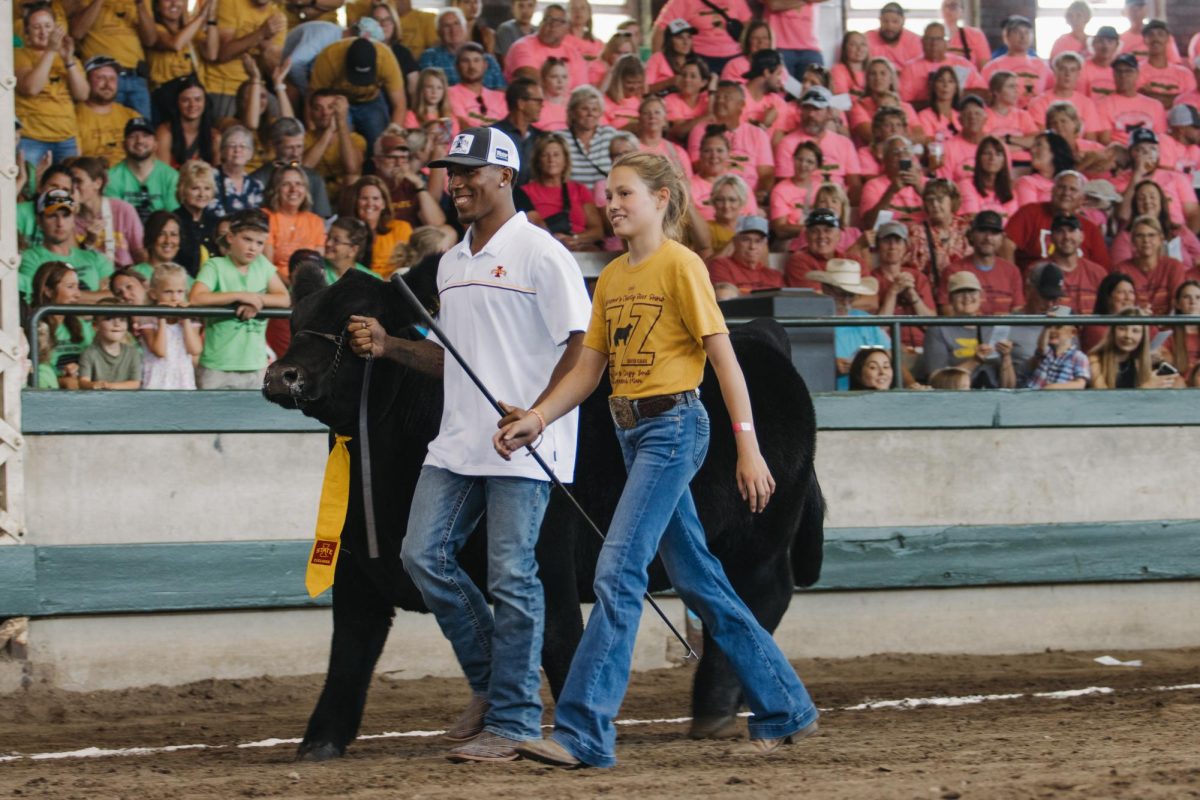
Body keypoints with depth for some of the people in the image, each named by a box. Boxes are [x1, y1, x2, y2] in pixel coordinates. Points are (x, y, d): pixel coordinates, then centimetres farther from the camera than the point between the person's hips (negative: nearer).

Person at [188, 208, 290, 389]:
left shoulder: (263, 265, 10)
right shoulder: (215, 266, -5)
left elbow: (285, 300, 5)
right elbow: (195, 298, -20)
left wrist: (256, 300, -15)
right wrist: (240, 296, -18)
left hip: (256, 367, 5)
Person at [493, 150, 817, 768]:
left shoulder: (681, 265, -8)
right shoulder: (612, 278, 14)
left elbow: (724, 359, -11)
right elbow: (587, 370, 15)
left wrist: (748, 449, -15)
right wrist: (535, 419, 0)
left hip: (673, 426, -9)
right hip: (632, 431, 9)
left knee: (618, 570, -16)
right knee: (698, 582, 12)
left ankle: (583, 733, -19)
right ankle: (784, 710, 21)